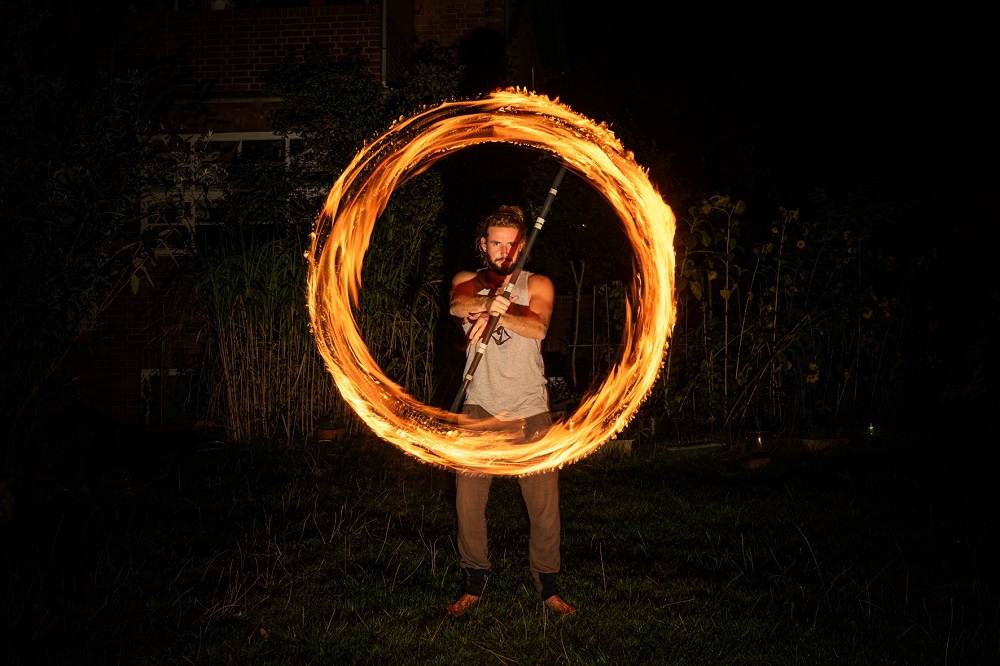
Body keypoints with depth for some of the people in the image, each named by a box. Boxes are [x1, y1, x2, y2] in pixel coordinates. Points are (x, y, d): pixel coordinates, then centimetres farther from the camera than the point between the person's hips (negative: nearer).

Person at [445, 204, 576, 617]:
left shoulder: (537, 284, 7)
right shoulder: (467, 281, 10)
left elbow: (538, 325, -14)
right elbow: (458, 305, -15)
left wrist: (494, 311, -32)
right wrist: (491, 303, -36)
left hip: (530, 412, 0)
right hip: (479, 410, 1)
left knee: (544, 503, 0)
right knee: (468, 503, -1)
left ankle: (547, 586, 16)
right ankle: (474, 585, 16)